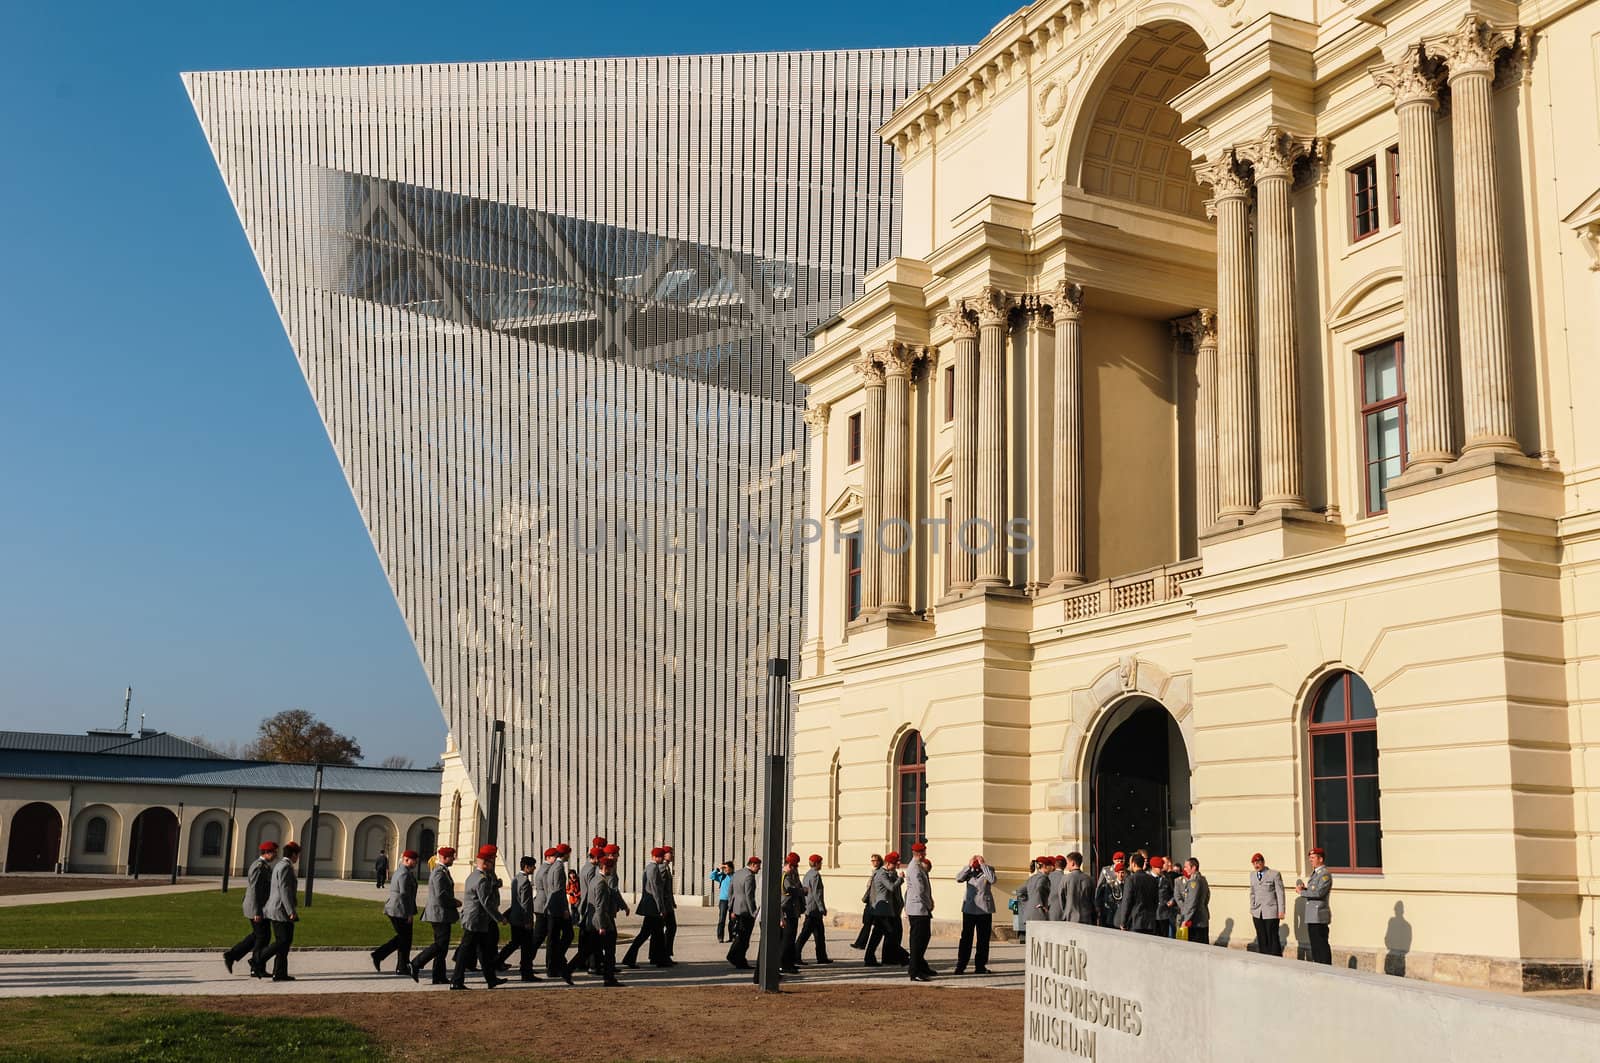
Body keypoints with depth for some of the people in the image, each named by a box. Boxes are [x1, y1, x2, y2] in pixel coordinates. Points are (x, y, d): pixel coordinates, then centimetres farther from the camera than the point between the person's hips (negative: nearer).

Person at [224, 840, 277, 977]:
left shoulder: (263, 865, 13)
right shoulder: (259, 867, -19)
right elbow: (254, 890, -22)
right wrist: (257, 913, -22)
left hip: (259, 908, 10)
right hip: (258, 909, -10)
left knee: (256, 935, 19)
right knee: (263, 937, -1)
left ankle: (231, 956, 20)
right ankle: (257, 969, 7)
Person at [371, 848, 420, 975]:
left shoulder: (399, 871, 15)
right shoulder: (405, 874, -17)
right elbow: (404, 894, -21)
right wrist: (409, 914, -18)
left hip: (393, 908, 10)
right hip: (401, 911, -10)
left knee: (401, 937, 18)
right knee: (405, 939, 1)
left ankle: (378, 955, 12)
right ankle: (402, 968, 9)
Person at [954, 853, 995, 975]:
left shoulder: (988, 870, 4)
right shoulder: (969, 871, 9)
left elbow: (992, 879, -17)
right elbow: (958, 878, -7)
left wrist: (983, 865, -15)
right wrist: (969, 866, -12)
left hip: (984, 910, -1)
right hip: (969, 909, 1)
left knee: (983, 939, 5)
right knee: (966, 938, -1)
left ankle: (980, 966, 13)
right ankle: (960, 966, 2)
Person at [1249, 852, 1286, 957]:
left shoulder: (1274, 874, -4)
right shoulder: (1252, 875, 13)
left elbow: (1280, 893, -5)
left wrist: (1281, 911, -8)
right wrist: (1252, 909, 14)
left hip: (1271, 912, -5)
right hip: (1257, 913, 5)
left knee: (1273, 938, -6)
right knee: (1261, 940, 4)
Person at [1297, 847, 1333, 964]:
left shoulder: (1325, 874, -12)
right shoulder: (1314, 873, 18)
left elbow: (1319, 892, -24)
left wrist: (1302, 892, -15)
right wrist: (1303, 888, 1)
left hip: (1319, 916, -10)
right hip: (1312, 916, 10)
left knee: (1321, 945, -7)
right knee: (1315, 946, 13)